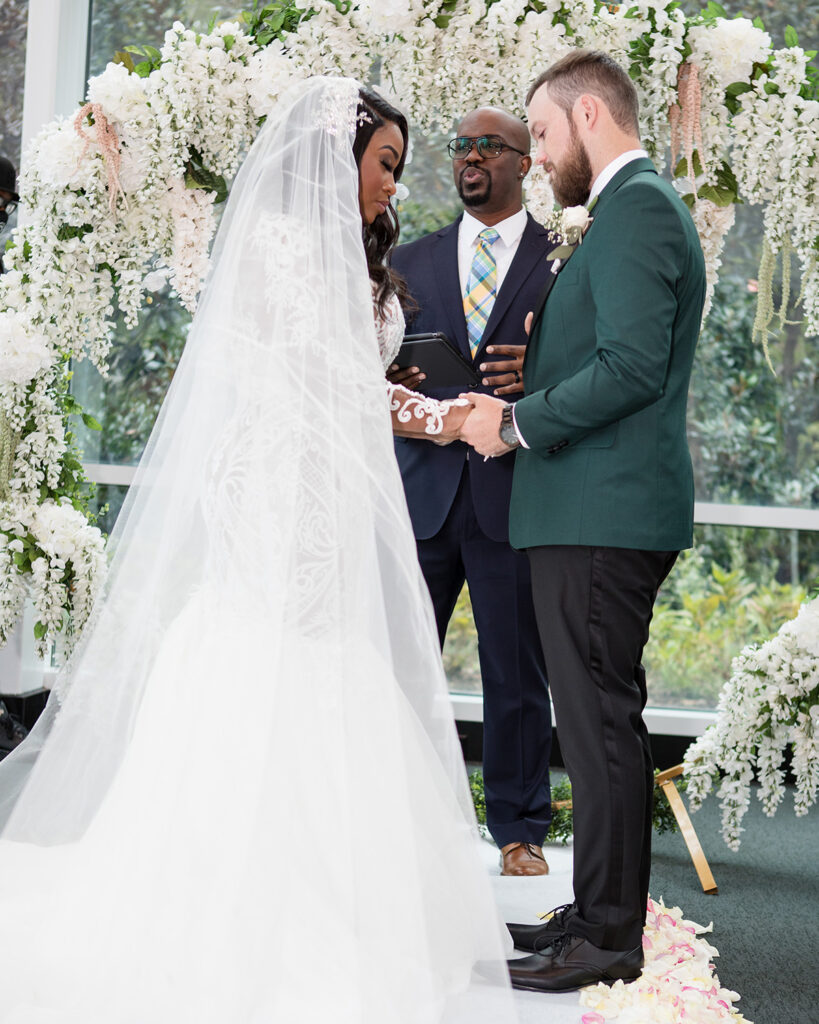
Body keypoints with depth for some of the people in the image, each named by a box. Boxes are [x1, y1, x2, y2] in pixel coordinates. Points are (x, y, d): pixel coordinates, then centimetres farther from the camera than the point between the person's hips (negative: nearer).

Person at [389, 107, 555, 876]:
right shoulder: (410, 262, 16)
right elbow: (384, 365, 14)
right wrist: (387, 385, -10)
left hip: (516, 491, -2)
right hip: (423, 491, 3)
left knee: (516, 673, 4)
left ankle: (519, 829, 17)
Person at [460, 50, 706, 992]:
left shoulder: (636, 208, -12)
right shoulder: (632, 208, 21)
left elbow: (633, 364, -22)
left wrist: (517, 424, -13)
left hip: (602, 514, -11)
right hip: (601, 511, 11)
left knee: (600, 722, -5)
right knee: (602, 720, 14)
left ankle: (608, 938, 2)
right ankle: (603, 913, 23)